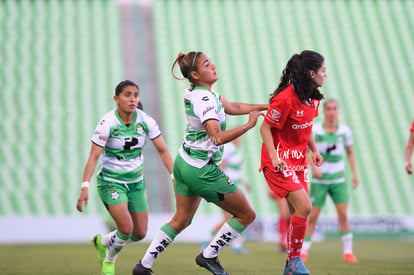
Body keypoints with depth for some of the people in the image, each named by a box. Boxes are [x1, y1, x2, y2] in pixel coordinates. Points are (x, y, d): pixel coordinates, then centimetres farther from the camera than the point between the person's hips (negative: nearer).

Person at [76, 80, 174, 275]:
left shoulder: (145, 121, -7)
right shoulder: (107, 123, -18)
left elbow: (162, 150, 0)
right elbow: (93, 157, -19)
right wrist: (85, 187, -27)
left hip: (136, 181, 5)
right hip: (111, 181, -5)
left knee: (140, 233, 3)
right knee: (126, 228, -20)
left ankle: (103, 242, 32)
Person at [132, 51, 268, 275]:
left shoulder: (199, 92, 5)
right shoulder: (203, 99, -24)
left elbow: (232, 107, 15)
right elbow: (217, 137, -34)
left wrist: (266, 106, 11)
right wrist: (249, 125, -32)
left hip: (184, 163, 10)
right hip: (202, 171, -10)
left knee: (181, 220, 21)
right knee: (247, 215, 2)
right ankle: (208, 256, 11)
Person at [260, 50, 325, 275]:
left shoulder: (312, 97, 6)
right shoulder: (286, 98, -21)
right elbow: (265, 127, -15)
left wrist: (314, 150, 9)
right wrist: (274, 157, -22)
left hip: (298, 160, 9)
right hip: (280, 161, -9)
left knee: (299, 214, 6)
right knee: (304, 207, -18)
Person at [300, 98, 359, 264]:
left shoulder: (345, 130, 0)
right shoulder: (314, 130, -7)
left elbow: (350, 152, 12)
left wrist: (354, 174, 6)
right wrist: (313, 167, -16)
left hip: (338, 179, 2)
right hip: (319, 179, -2)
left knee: (343, 214, -7)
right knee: (313, 216, -3)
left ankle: (348, 252, 2)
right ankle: (303, 252, 7)